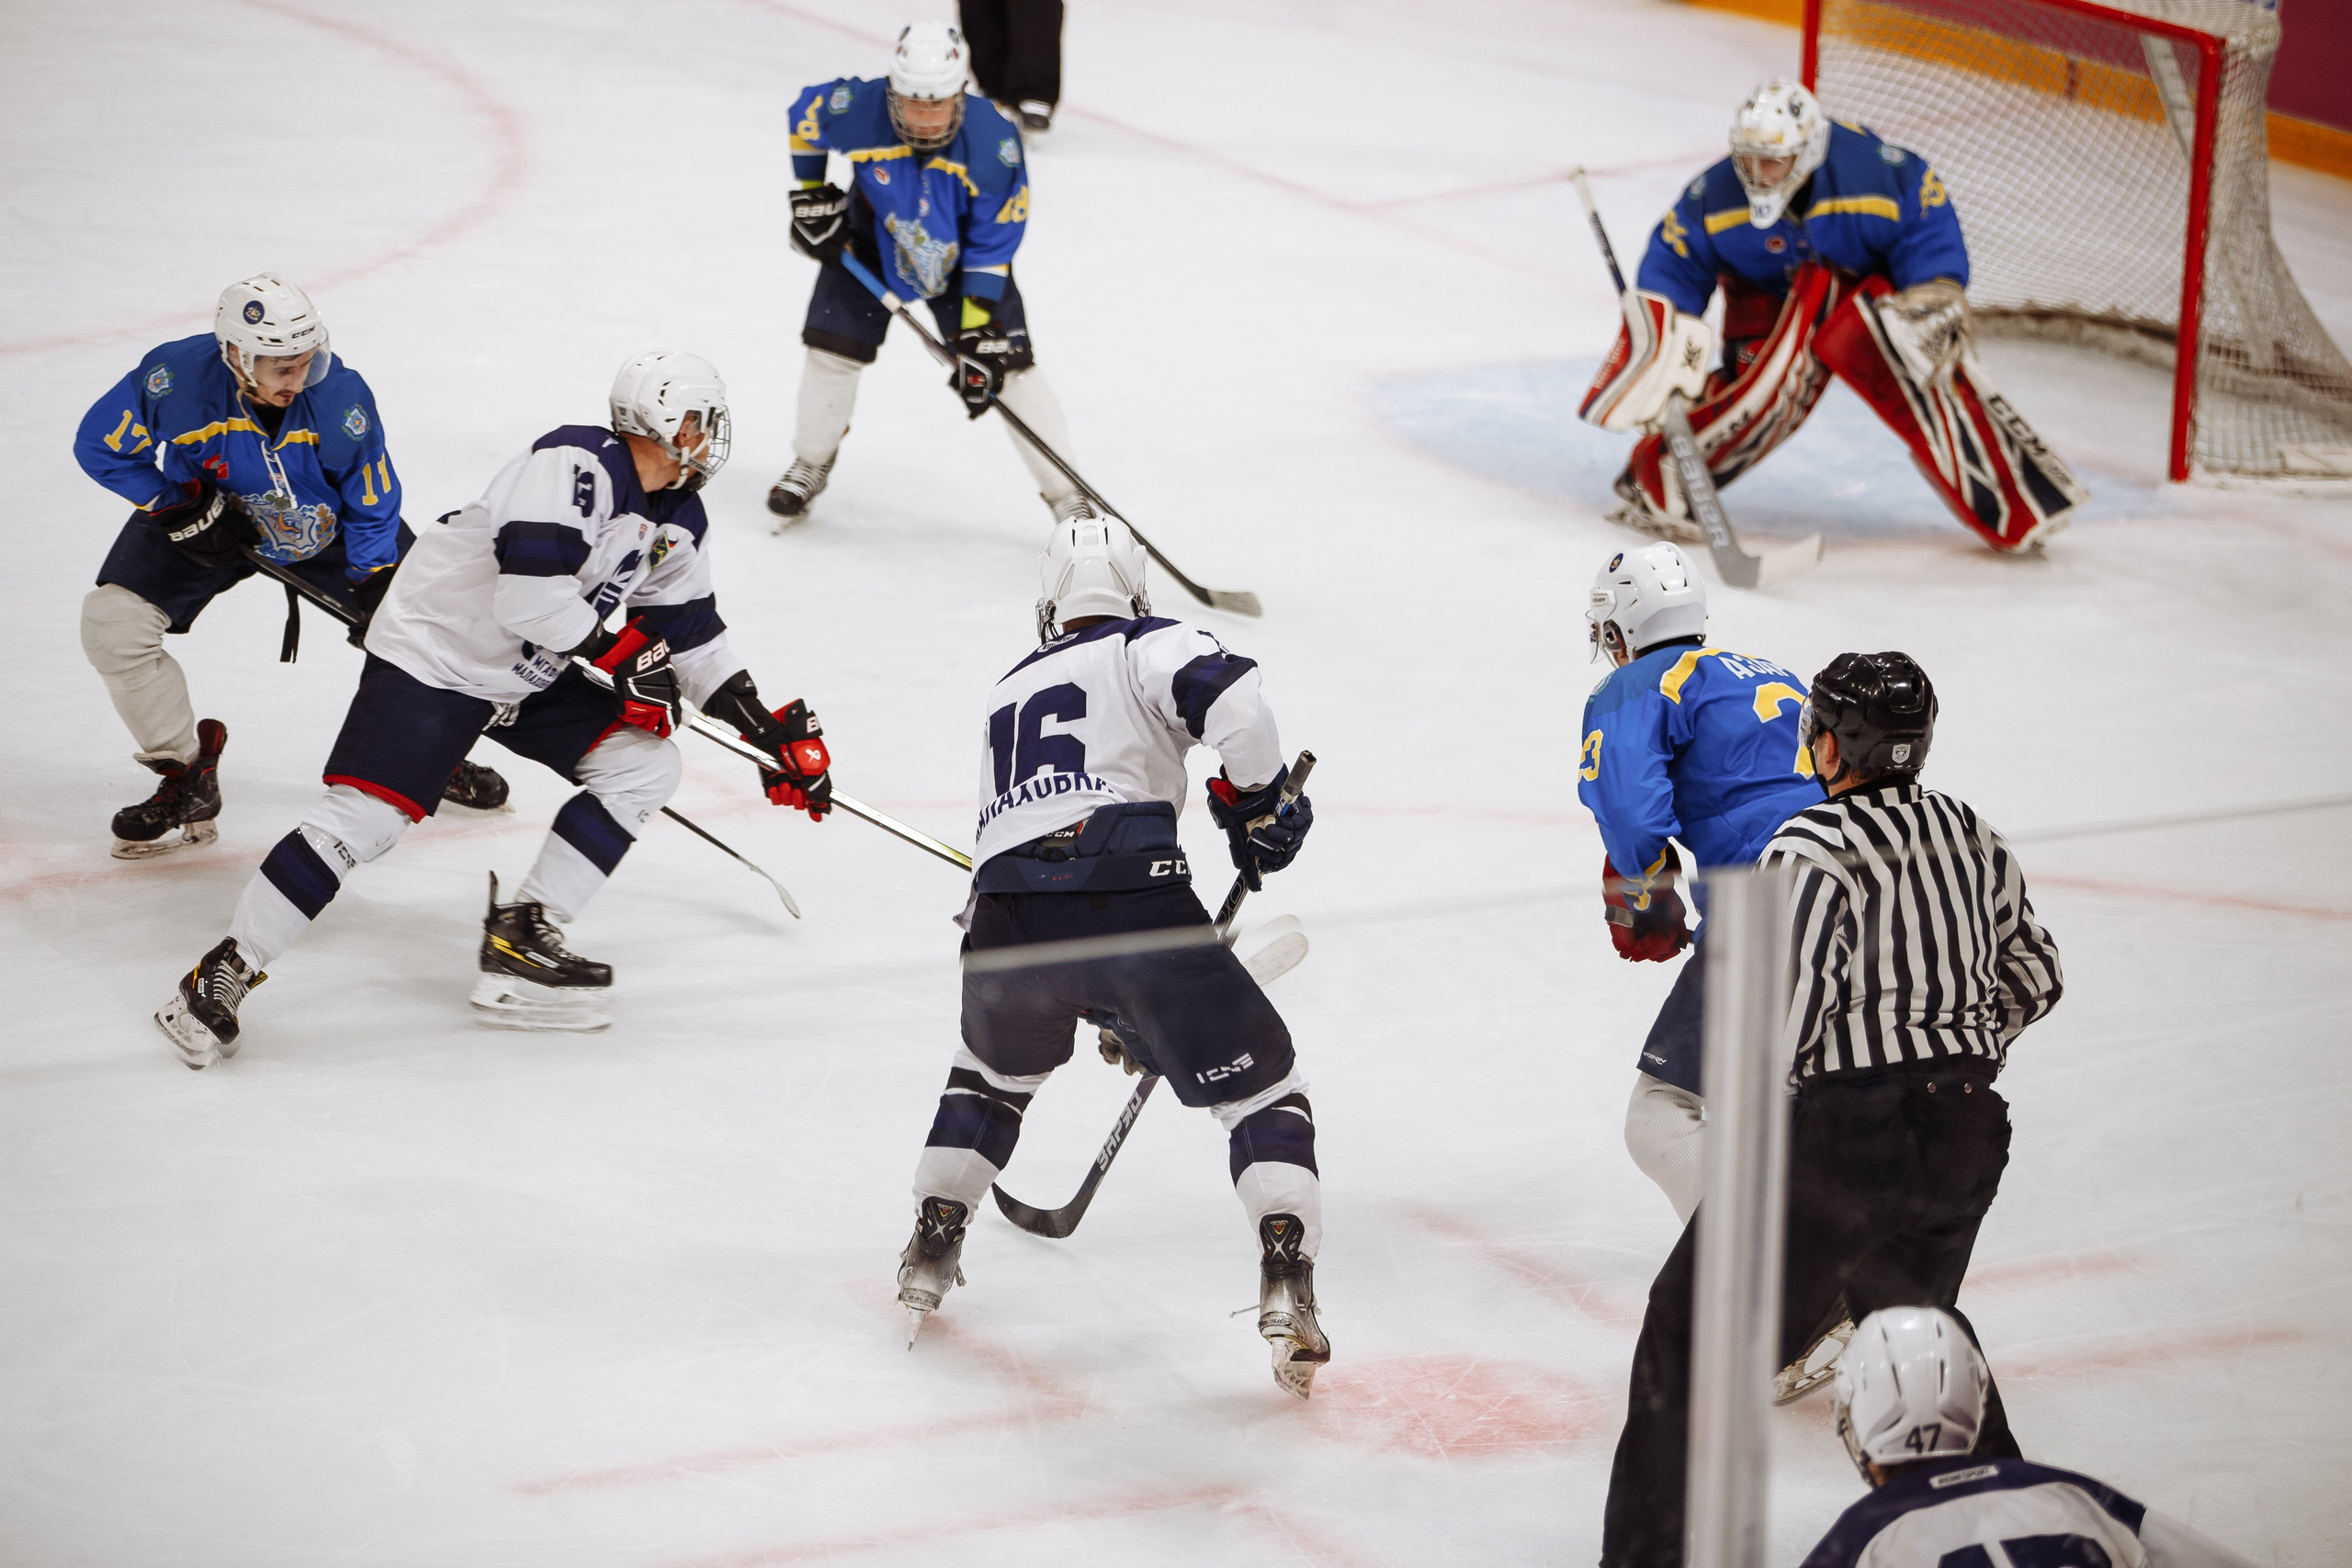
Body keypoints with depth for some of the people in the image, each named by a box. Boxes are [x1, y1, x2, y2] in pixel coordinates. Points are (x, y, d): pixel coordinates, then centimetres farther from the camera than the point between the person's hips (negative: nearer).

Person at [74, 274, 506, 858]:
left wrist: (376, 589, -16)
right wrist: (181, 510, -22)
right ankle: (187, 778, 2)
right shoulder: (173, 378, -35)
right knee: (112, 624, -15)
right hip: (206, 512, 0)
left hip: (325, 521, 0)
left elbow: (372, 503, -16)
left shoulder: (340, 395, -32)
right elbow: (99, 445, -17)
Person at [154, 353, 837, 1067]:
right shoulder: (575, 465, -25)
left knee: (644, 764, -2)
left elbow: (688, 633, 13)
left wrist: (769, 729, 9)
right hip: (433, 654, -9)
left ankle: (522, 939, 1)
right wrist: (617, 653, -22)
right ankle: (223, 975, -8)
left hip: (534, 677, 9)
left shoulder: (679, 520, 4)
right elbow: (529, 592, -35)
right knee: (366, 816, -18)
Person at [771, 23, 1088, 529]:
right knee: (833, 348, -2)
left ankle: (1066, 493, 1)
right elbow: (804, 112, -6)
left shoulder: (993, 142, -34)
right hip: (871, 241, 2)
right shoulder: (857, 110, -31)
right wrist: (811, 194, -4)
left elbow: (992, 247, -27)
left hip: (961, 254, -2)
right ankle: (810, 466, 25)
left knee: (1008, 364, -9)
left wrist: (977, 333, -29)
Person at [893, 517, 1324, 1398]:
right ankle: (1286, 1282, -7)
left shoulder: (1008, 693, 34)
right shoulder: (1151, 648, 15)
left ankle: (931, 1248, 33)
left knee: (994, 1070, 36)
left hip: (1006, 910, 5)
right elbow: (1228, 698, -10)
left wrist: (1111, 1008, 47)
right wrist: (1260, 810, 7)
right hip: (1132, 892, -5)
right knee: (1260, 1084, 8)